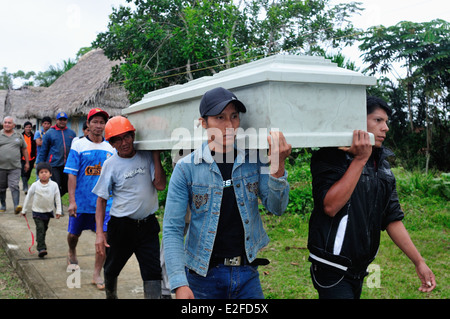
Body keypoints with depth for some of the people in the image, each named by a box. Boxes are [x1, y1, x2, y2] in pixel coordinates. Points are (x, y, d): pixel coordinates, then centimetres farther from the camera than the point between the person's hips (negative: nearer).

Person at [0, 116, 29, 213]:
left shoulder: (19, 136, 9)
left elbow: (24, 150, 15)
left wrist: (27, 162, 14)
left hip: (15, 167, -1)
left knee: (14, 186, -12)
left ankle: (16, 206, -18)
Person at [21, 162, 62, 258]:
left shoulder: (54, 185, -10)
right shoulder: (35, 185, -12)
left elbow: (57, 198, -1)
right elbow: (28, 197, 0)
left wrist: (58, 211, -2)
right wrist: (24, 210, 7)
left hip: (48, 211, 2)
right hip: (37, 211, -2)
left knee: (44, 228, 17)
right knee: (40, 228, -13)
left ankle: (41, 242, 40)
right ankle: (41, 248, -14)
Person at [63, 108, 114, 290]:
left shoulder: (110, 148, 5)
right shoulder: (78, 146, -4)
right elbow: (72, 175, -8)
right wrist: (72, 201, -14)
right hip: (81, 201, -1)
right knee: (74, 234, 15)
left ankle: (97, 274, 10)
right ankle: (72, 253, 48)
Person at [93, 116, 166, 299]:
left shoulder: (146, 156, -2)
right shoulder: (111, 164, -6)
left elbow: (160, 185, -11)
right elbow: (101, 200, -3)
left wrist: (156, 155, -12)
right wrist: (99, 233, -9)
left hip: (148, 224, 0)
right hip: (121, 226, 0)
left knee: (153, 273, -5)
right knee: (112, 269, 19)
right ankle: (110, 296, 46)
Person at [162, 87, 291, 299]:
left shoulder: (253, 161, -1)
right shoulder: (186, 168, -9)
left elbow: (276, 208, -6)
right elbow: (172, 229, -9)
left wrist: (277, 165, -22)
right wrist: (180, 284, -18)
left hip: (247, 273, 2)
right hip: (204, 274, -2)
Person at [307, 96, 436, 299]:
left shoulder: (382, 166, 11)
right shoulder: (331, 157, -12)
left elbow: (392, 219, 13)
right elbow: (330, 206, -26)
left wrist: (419, 262, 10)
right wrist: (360, 160, -25)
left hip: (360, 267, 7)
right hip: (333, 269, -7)